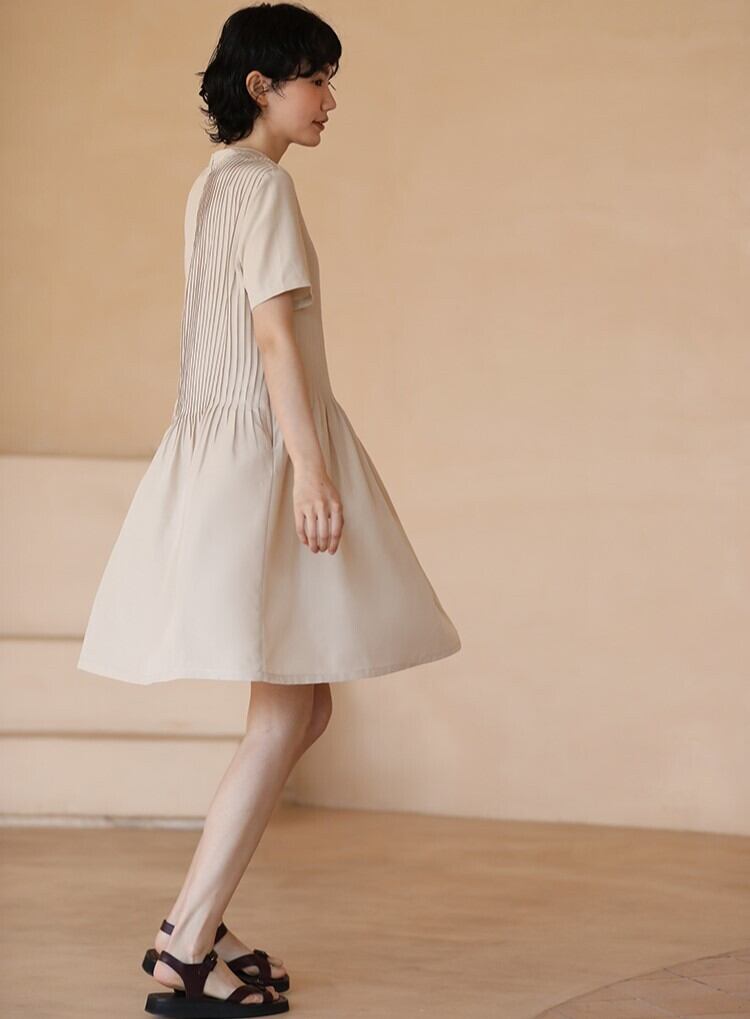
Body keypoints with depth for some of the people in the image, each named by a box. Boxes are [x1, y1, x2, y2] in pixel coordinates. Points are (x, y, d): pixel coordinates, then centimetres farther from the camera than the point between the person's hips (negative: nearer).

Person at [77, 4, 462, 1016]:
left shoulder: (213, 182, 20)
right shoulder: (262, 182, -10)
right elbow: (276, 329, -19)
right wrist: (310, 467, -24)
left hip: (220, 449, 10)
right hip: (265, 450, -10)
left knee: (301, 709, 12)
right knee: (286, 715, -8)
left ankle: (194, 925, 15)